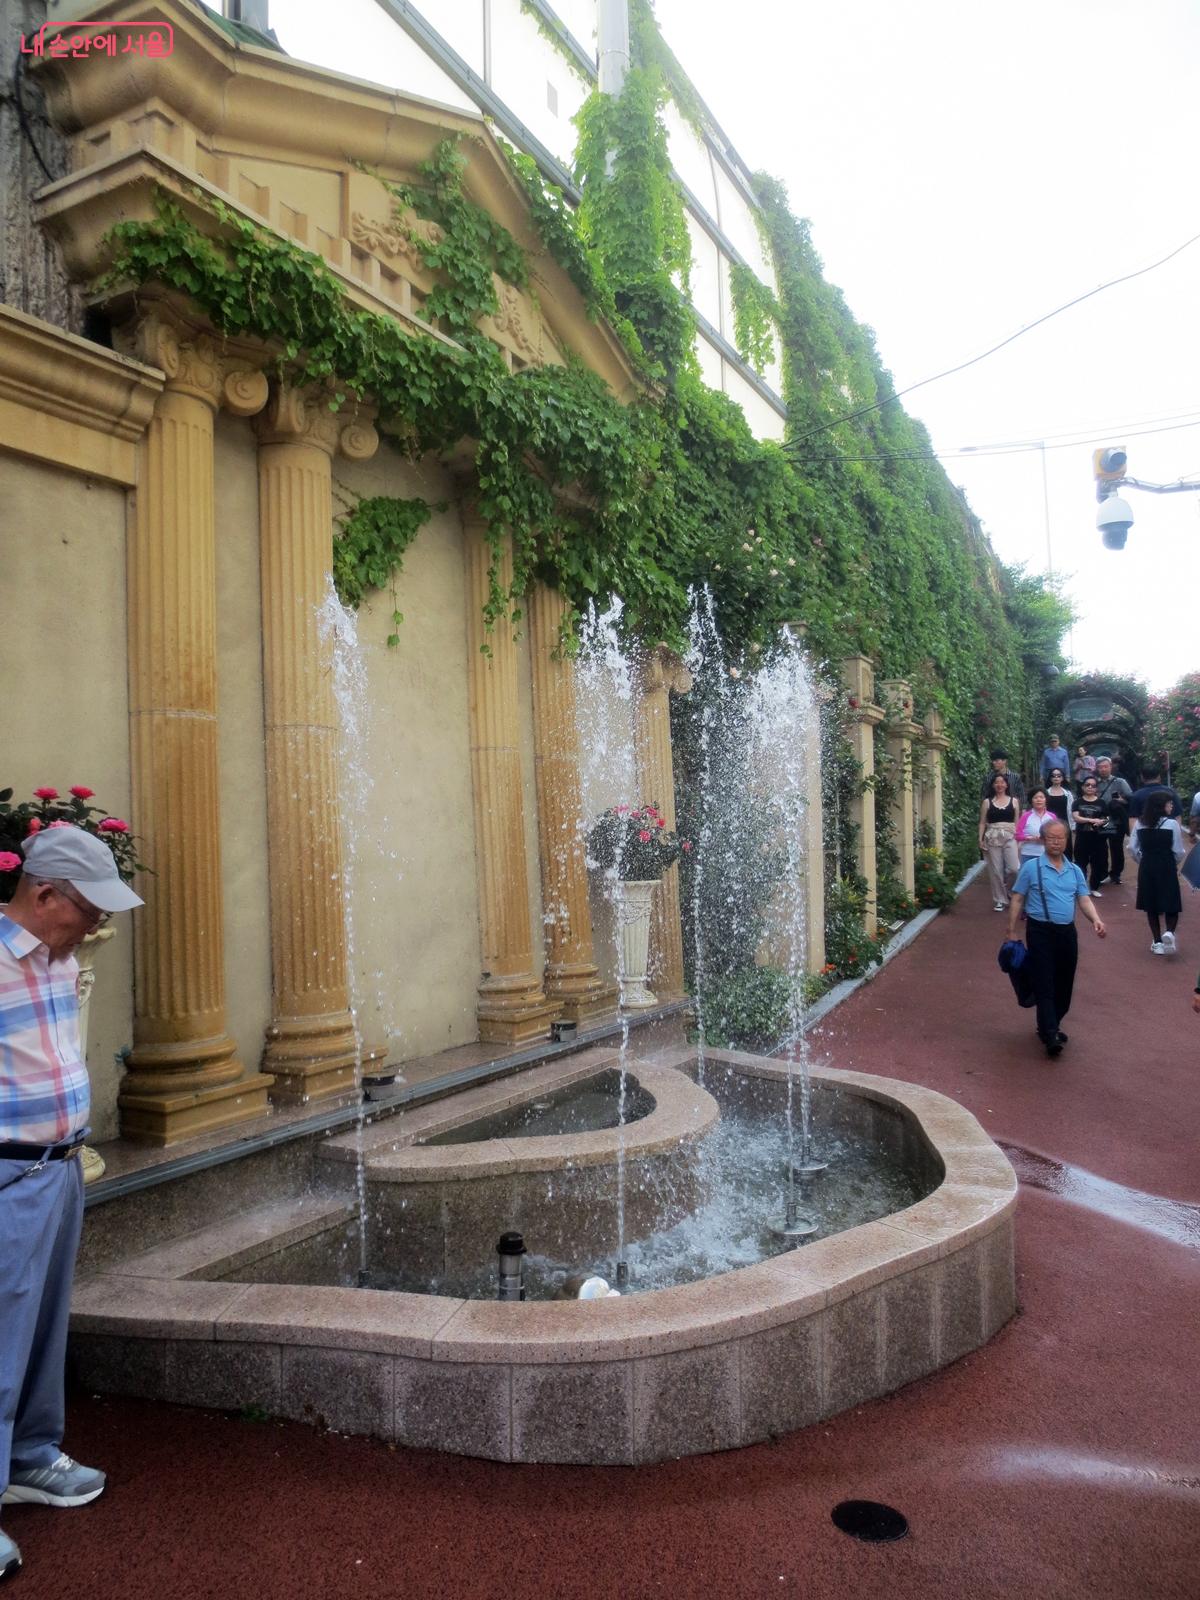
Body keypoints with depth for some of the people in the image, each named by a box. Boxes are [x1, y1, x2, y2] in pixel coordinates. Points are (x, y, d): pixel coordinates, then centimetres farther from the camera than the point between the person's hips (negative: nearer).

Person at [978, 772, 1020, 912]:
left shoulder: (1013, 801, 8)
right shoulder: (987, 802, 6)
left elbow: (1017, 822, 10)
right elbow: (982, 823, 7)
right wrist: (980, 839, -2)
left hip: (1010, 837, 0)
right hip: (992, 838, 0)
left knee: (1014, 868, -13)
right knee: (996, 871, 1)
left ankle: (1007, 888, 17)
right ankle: (1000, 900, 12)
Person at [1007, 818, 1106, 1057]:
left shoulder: (1074, 870, 11)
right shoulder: (1031, 867, -2)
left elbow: (1084, 899, 6)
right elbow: (1017, 900, 0)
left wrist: (1096, 920, -14)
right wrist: (1012, 932, -3)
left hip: (1067, 932, 5)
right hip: (1040, 932, -5)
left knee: (1064, 984, 11)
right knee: (1045, 985, -8)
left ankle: (1051, 1026, 27)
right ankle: (1050, 1035, -12)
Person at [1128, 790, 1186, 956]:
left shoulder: (1140, 824, -1)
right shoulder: (1172, 823, -11)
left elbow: (1132, 848, -1)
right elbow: (1179, 851, -8)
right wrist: (1175, 864, 12)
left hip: (1147, 867, 3)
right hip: (1166, 867, -3)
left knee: (1151, 905, 12)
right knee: (1171, 904, 6)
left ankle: (1157, 941, 15)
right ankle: (1169, 932, -19)